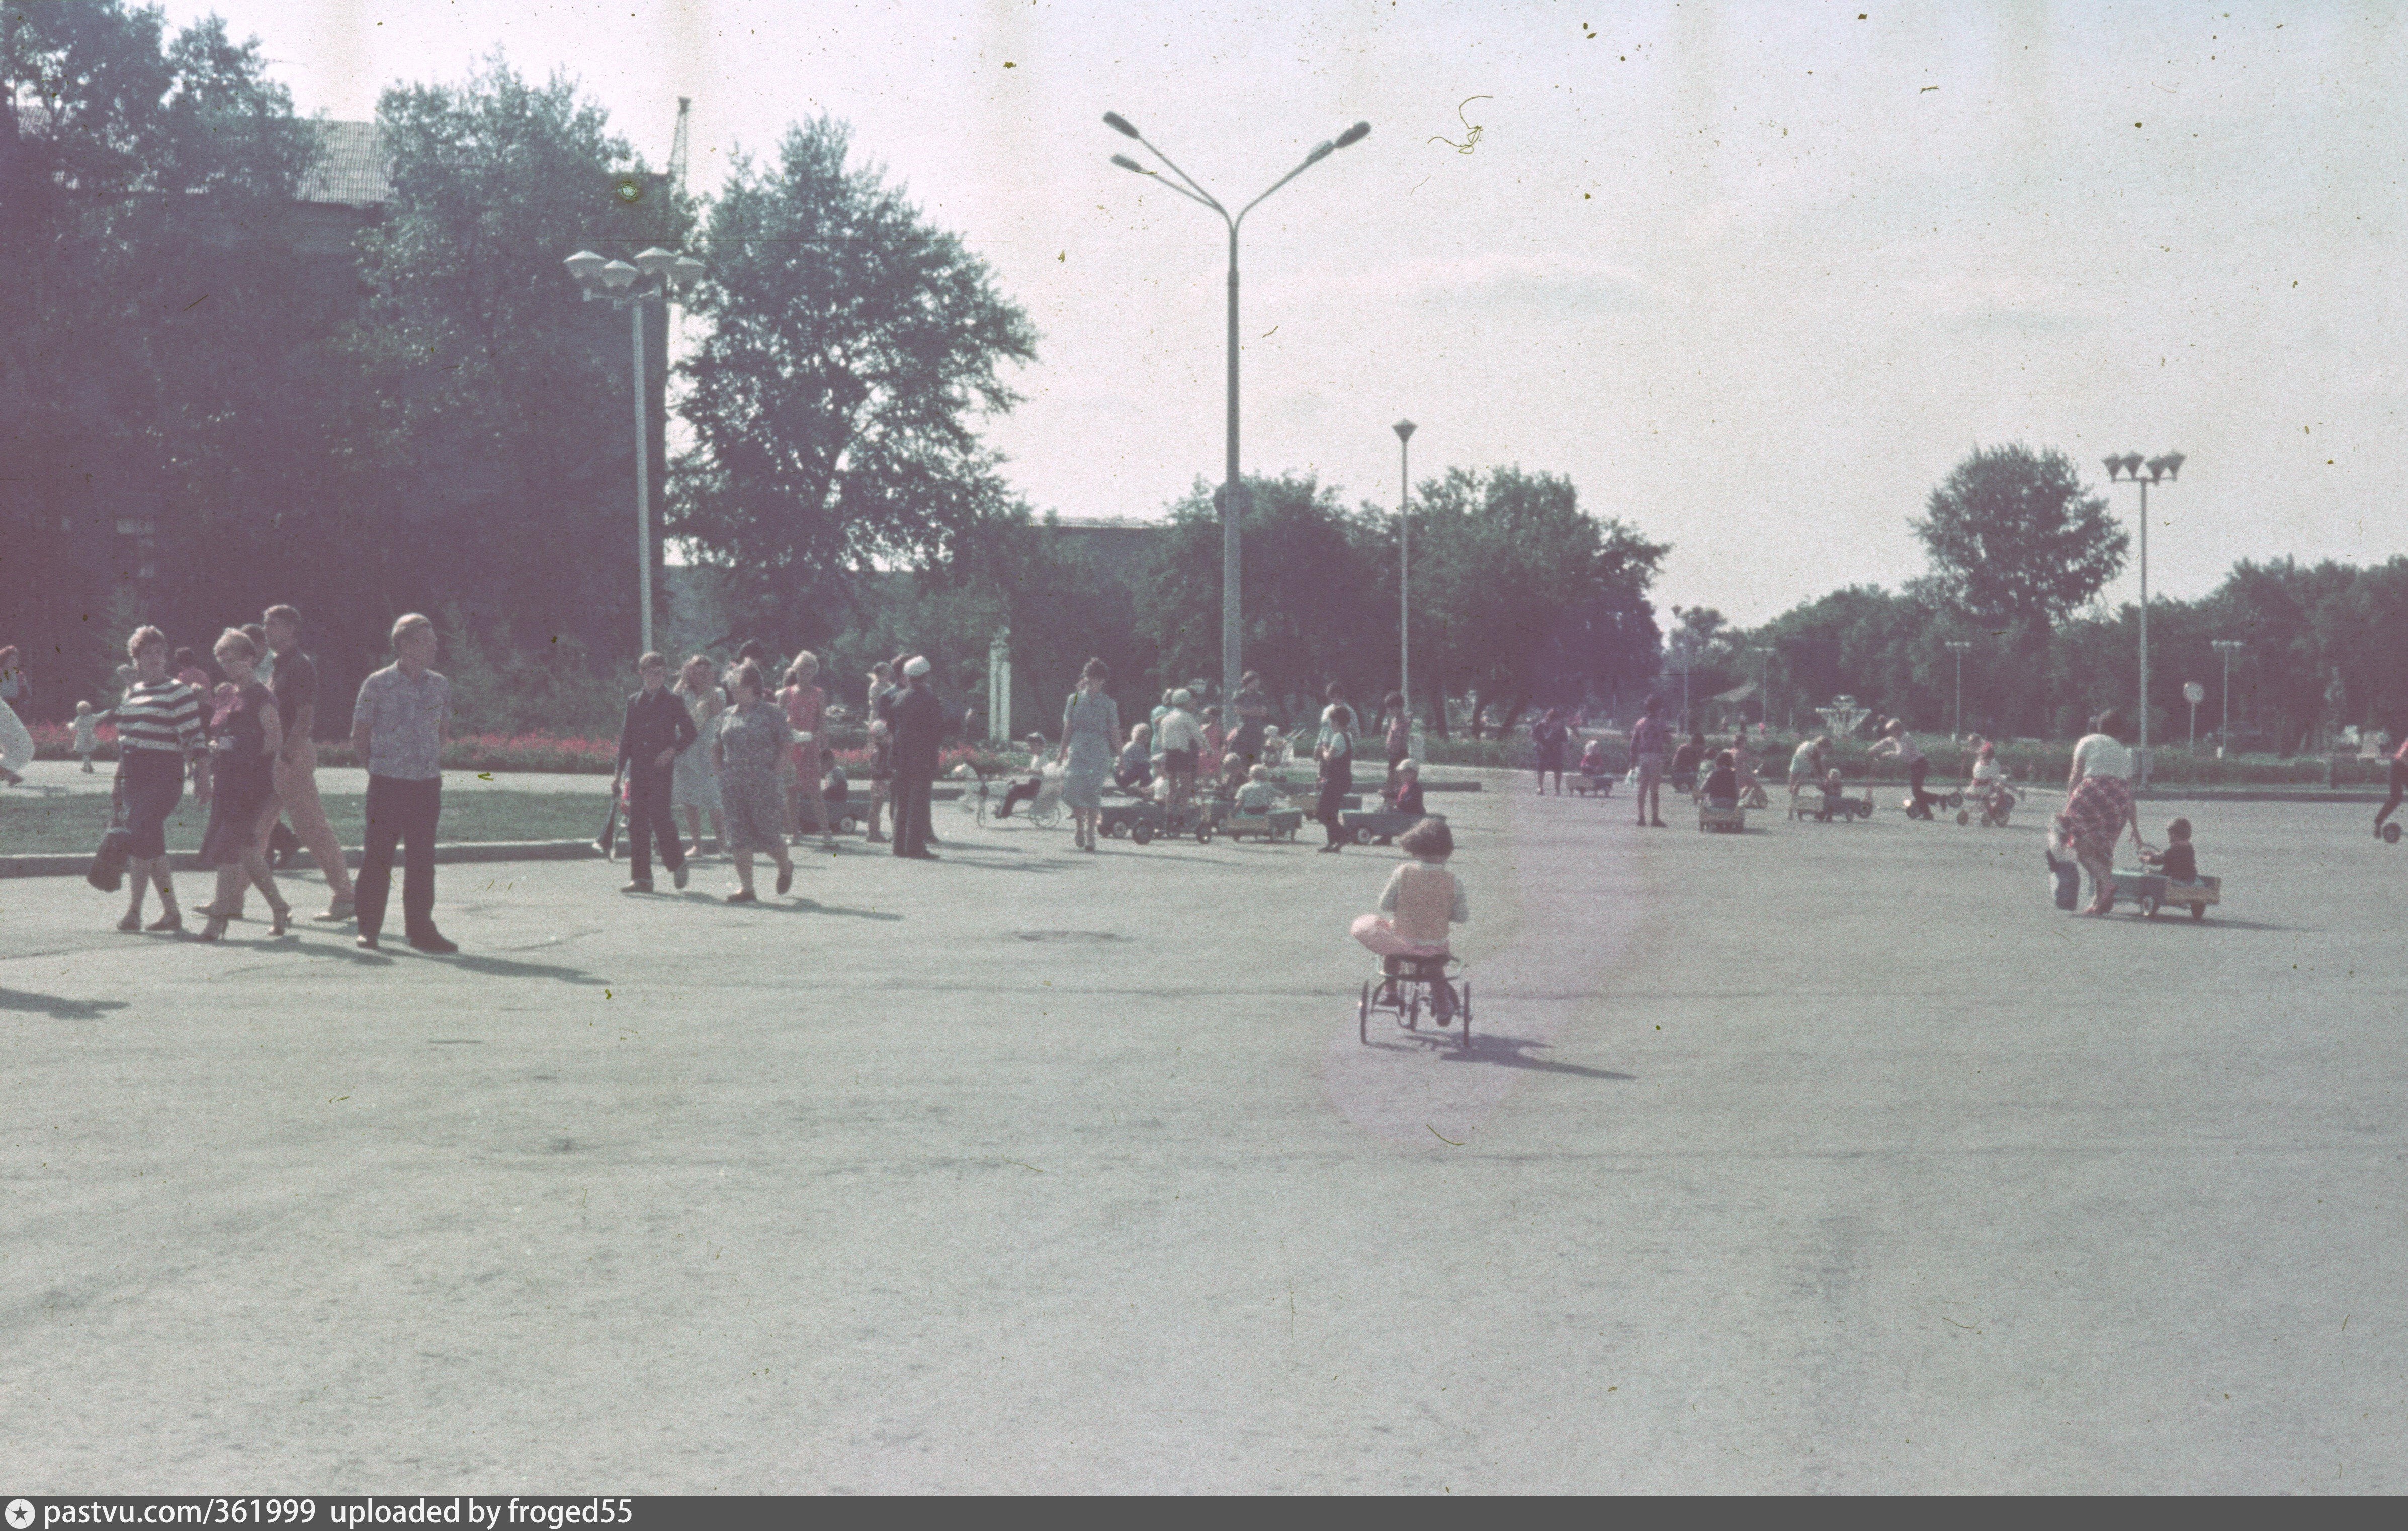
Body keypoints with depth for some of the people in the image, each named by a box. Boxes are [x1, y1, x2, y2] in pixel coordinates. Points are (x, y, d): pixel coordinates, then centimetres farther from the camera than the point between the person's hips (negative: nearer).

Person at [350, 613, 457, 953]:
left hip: (427, 784, 4)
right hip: (388, 784, -4)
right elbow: (360, 737, 2)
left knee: (422, 860, 6)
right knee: (378, 857, 1)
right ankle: (368, 930, 8)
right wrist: (378, 765, 2)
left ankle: (420, 928, 13)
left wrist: (434, 763, 12)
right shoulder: (377, 685, -4)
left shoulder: (440, 686, 8)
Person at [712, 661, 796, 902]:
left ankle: (786, 866, 28)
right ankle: (746, 888, 1)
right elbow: (716, 749, 21)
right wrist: (723, 771, 7)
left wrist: (773, 771, -10)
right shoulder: (727, 716, 12)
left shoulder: (771, 714, -2)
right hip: (733, 788, 5)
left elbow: (787, 745, -4)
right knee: (739, 837, -1)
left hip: (763, 785, -5)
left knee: (769, 833, -2)